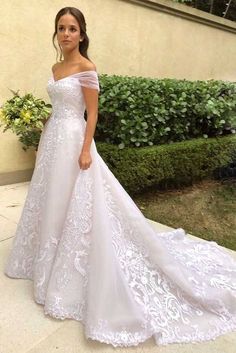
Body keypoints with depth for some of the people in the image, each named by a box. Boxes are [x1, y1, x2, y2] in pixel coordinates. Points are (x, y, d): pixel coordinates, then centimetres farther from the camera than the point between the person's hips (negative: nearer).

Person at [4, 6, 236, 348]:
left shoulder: (87, 68, -9)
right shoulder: (55, 68, 14)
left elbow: (92, 114, -12)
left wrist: (86, 150, -19)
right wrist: (42, 141, 19)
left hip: (73, 140, -9)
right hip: (53, 139, 9)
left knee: (73, 206, -2)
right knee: (52, 202, 16)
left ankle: (72, 277, 17)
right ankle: (53, 264, 37)